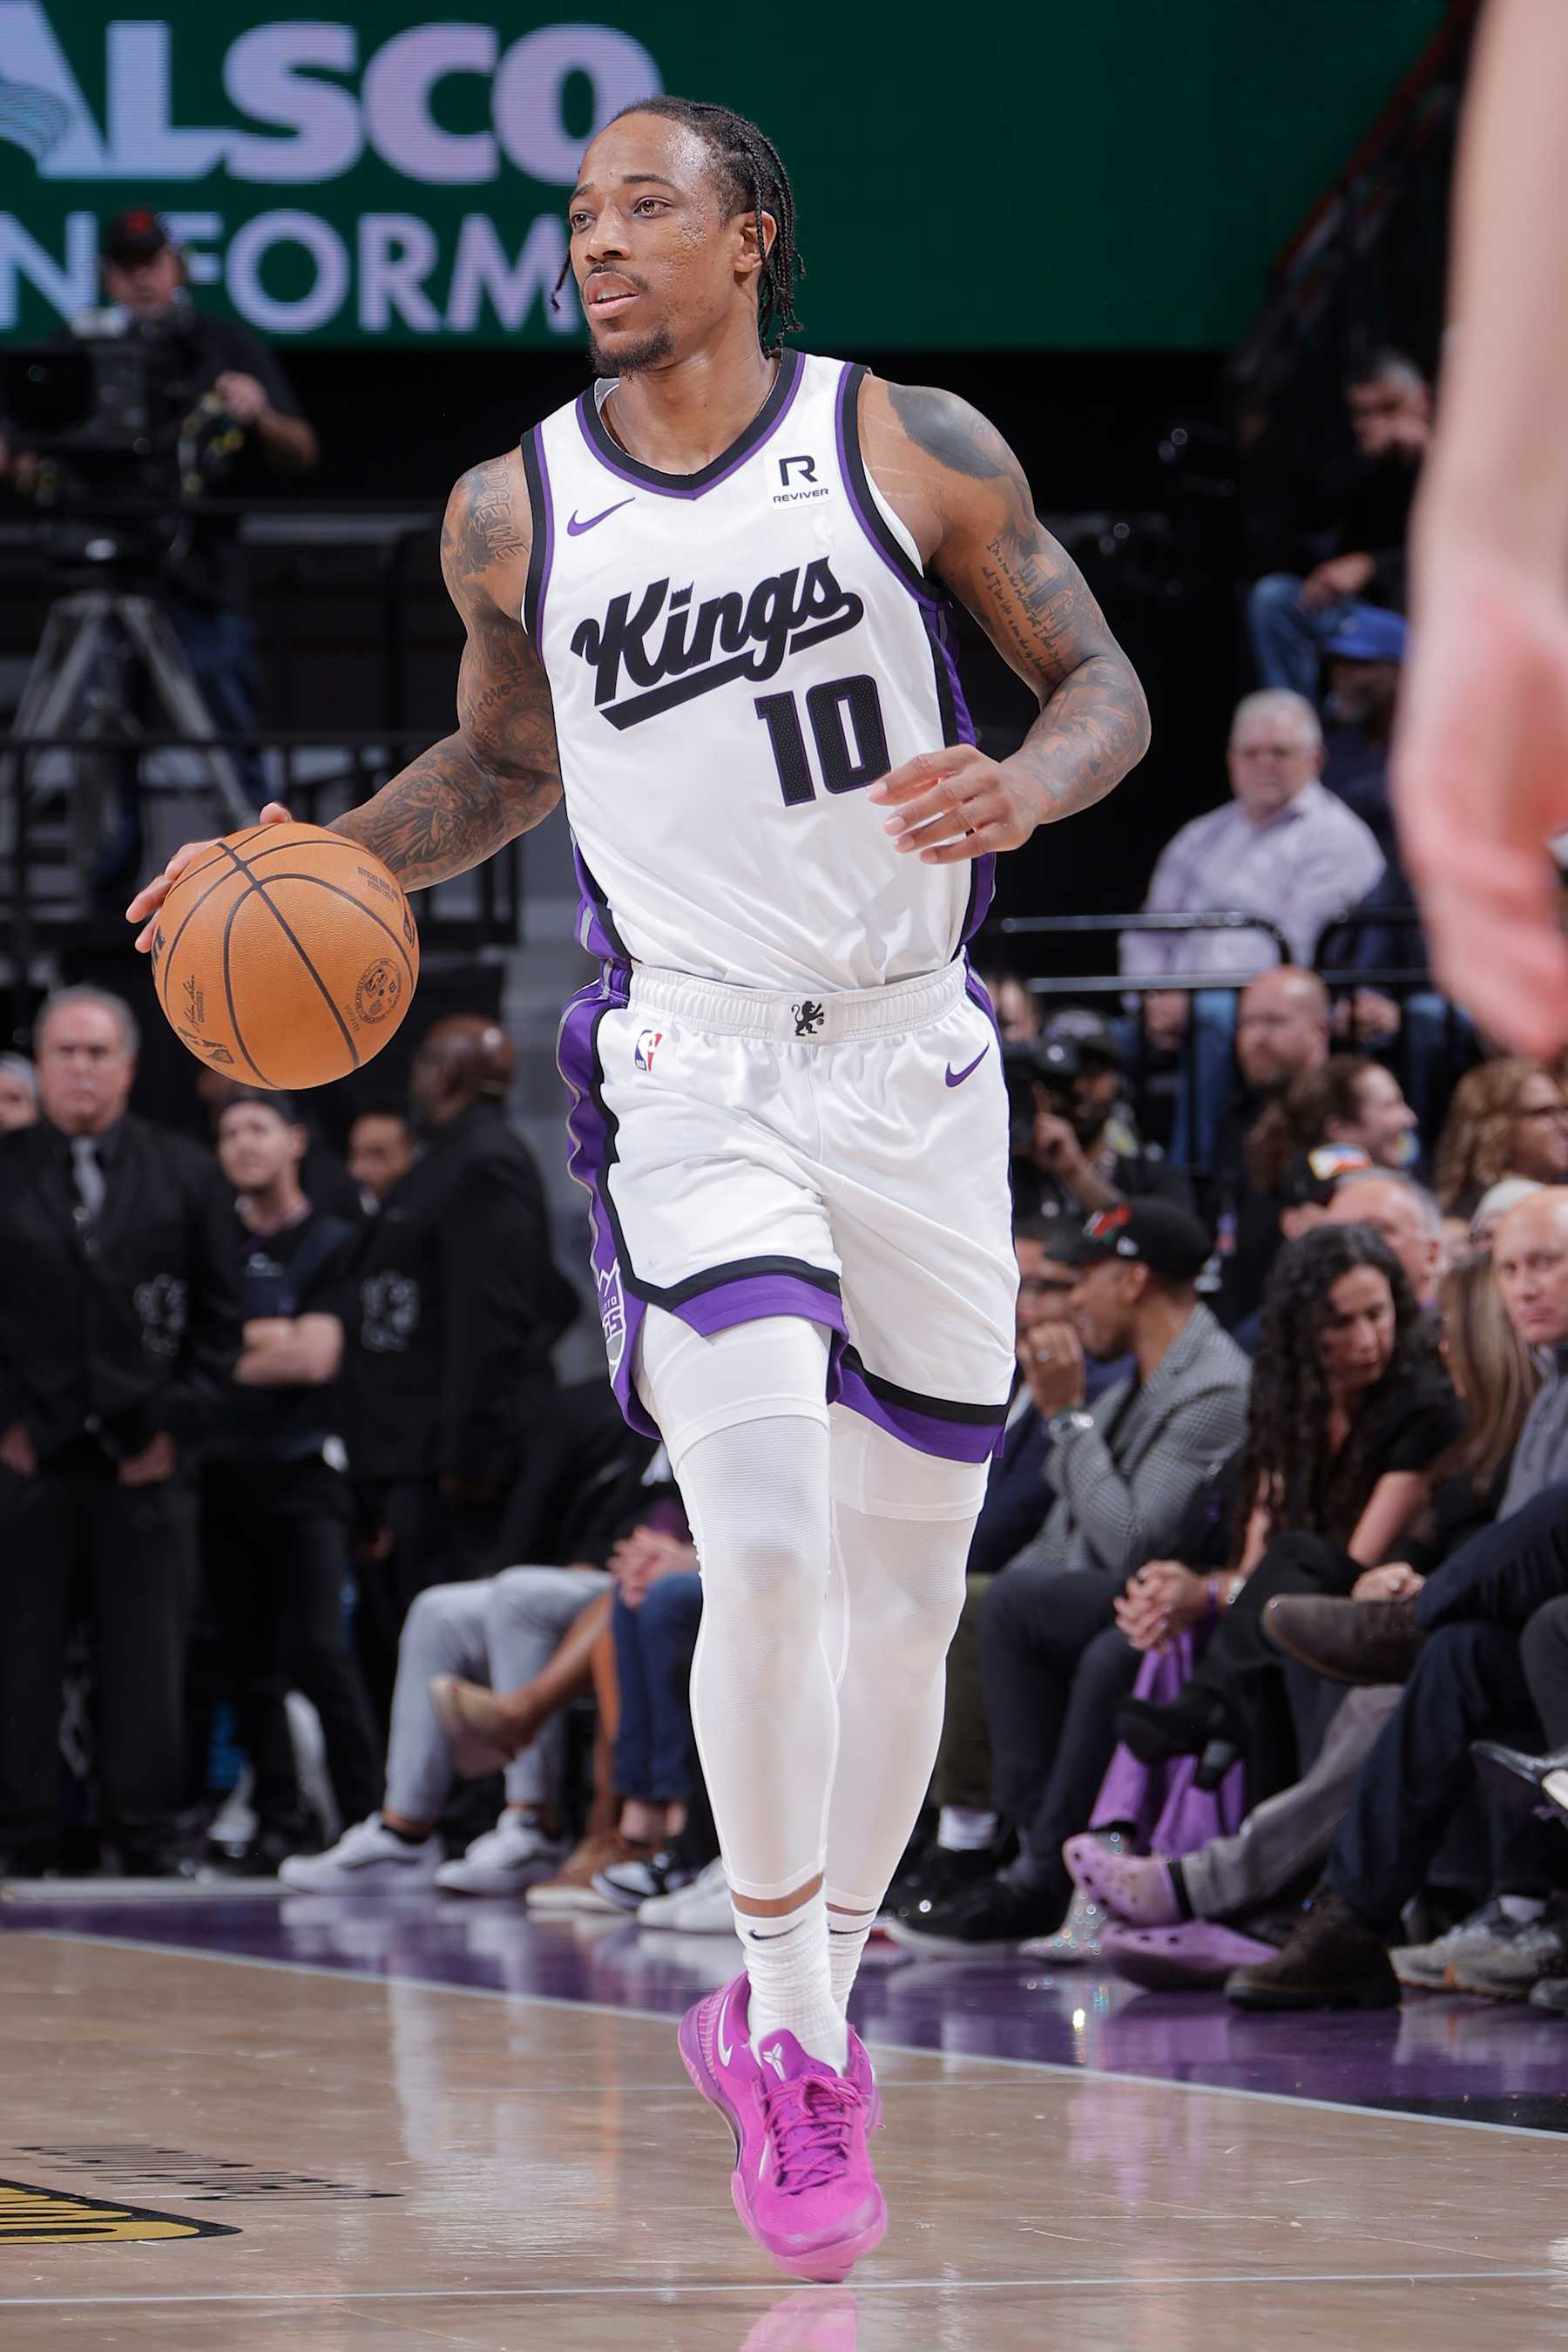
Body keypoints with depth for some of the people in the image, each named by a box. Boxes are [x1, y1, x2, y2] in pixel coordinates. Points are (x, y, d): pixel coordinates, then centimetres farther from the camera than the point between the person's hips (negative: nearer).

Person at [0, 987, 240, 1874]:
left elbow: (220, 1316, 9)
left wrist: (176, 1425, -1)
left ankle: (149, 1832, 8)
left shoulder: (186, 1176, 9)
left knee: (148, 1656, 1)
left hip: (147, 1458, 1)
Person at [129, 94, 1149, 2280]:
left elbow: (1104, 686, 4)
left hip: (913, 1052, 1)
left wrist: (1023, 786, -17)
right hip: (691, 1055, -1)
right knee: (766, 1546, -20)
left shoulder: (915, 447, -2)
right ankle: (790, 2039, -5)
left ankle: (805, 2016, 25)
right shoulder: (515, 511, 3)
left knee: (910, 1572, 7)